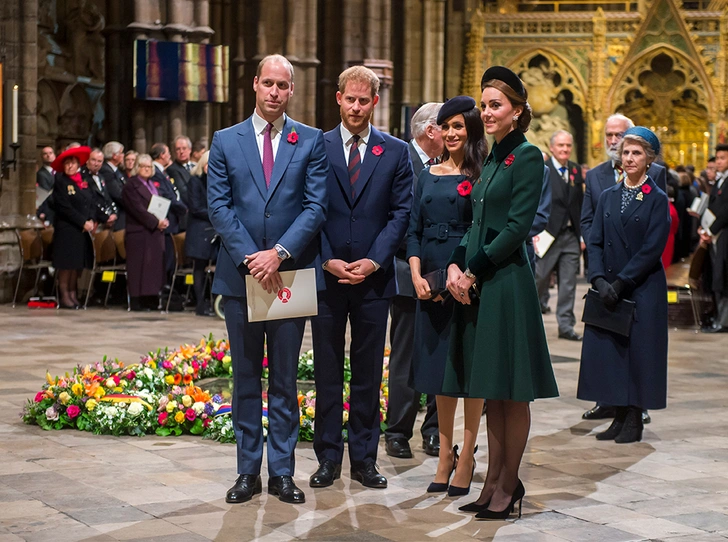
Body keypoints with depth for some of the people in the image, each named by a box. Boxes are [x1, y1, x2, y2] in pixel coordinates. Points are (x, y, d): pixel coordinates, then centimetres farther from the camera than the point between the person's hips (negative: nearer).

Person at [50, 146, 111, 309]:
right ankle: (64, 296, 0)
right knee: (66, 263, -5)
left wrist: (93, 220, -8)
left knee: (77, 263, 7)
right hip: (66, 229, -6)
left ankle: (73, 295, 12)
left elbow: (92, 204, 10)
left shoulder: (83, 182, 14)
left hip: (84, 230, 6)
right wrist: (83, 222, -14)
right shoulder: (60, 182, -5)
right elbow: (64, 208, -12)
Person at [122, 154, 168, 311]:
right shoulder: (131, 186, -5)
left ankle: (151, 301, 7)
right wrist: (156, 222, -17)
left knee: (155, 266, 4)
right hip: (139, 232, -7)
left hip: (156, 231, 7)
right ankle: (137, 301, -4)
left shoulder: (153, 185, 19)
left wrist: (163, 220, -2)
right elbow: (138, 210, -14)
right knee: (140, 267, -7)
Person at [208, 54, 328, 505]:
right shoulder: (225, 141, 6)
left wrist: (280, 254, -15)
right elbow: (219, 206, 0)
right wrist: (249, 257, -12)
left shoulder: (311, 141, 4)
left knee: (285, 378, 5)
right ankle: (248, 471, 14)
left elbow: (316, 206, -3)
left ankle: (282, 471, 11)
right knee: (246, 378, 7)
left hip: (290, 274, -1)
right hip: (240, 275, 1)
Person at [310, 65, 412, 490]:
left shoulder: (396, 152, 5)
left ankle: (364, 458, 14)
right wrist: (327, 261, -9)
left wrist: (373, 262, -10)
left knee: (369, 373, 6)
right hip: (326, 276, 0)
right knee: (327, 372, 5)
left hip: (373, 278, 0)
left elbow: (402, 213, 1)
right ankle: (328, 457, 12)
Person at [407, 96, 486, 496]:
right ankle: (445, 454, 18)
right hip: (431, 283, 5)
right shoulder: (429, 176, 12)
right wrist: (417, 275, -3)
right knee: (439, 364, 10)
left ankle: (466, 456, 7)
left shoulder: (482, 177, -3)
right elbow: (414, 230, 10)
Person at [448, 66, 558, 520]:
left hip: (508, 283, -8)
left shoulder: (527, 156, -9)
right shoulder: (493, 158, 16)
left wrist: (473, 272, -13)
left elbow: (517, 227, -16)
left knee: (511, 392, -1)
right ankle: (495, 480, 17)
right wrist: (456, 266, 0)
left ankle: (509, 484, 6)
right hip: (478, 284, 9)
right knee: (491, 391, 11)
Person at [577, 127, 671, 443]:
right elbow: (595, 242, 5)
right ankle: (620, 417, 11)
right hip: (609, 289, 4)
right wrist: (599, 280, -10)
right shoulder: (608, 197, 11)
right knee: (608, 350, 3)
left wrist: (620, 283, -15)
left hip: (643, 289, -4)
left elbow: (652, 249, -10)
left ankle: (634, 420, 6)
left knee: (638, 350, -2)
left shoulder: (657, 199, -3)